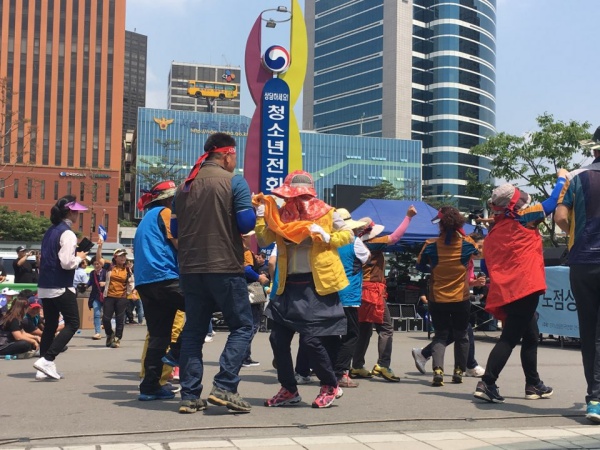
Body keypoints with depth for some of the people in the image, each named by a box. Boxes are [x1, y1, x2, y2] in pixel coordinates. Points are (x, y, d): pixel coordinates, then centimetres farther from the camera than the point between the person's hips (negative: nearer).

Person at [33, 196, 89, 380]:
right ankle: (47, 360, -11)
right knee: (72, 324, 0)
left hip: (45, 286, 8)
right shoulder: (67, 234, -14)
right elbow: (67, 263, -20)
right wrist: (79, 257, -2)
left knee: (50, 325, 13)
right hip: (61, 287, -8)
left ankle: (46, 365, 12)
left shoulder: (50, 231, 12)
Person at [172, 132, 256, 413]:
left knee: (193, 330, 11)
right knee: (241, 326, 5)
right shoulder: (234, 182, -6)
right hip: (224, 267, -5)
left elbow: (175, 229, 14)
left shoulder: (185, 185, 11)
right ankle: (224, 386, -6)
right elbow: (247, 223, -12)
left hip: (190, 269, 6)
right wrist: (253, 209, 9)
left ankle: (190, 396, 8)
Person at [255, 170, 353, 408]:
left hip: (315, 285, -5)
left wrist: (327, 237, -13)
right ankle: (289, 389, 21)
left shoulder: (325, 213, -4)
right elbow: (264, 240, 0)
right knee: (278, 338, 5)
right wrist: (261, 214, -8)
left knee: (310, 339, -8)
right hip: (289, 285, 5)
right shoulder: (282, 214, 7)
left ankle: (330, 386, 14)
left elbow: (348, 235, 4)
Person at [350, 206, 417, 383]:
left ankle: (357, 367, 15)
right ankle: (383, 365, -12)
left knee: (365, 329, 14)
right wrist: (408, 217, -12)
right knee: (386, 328, -3)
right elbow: (395, 237, -14)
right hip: (373, 291, -7)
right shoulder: (374, 243, -10)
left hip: (362, 291, 7)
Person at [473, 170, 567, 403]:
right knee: (509, 338, -9)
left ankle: (533, 385, 27)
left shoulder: (492, 234, 14)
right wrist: (561, 178, 17)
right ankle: (487, 383, -15)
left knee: (531, 337, 20)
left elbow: (487, 265, 16)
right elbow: (552, 202, 3)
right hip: (525, 289, -8)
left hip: (506, 292, 8)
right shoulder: (522, 219, -3)